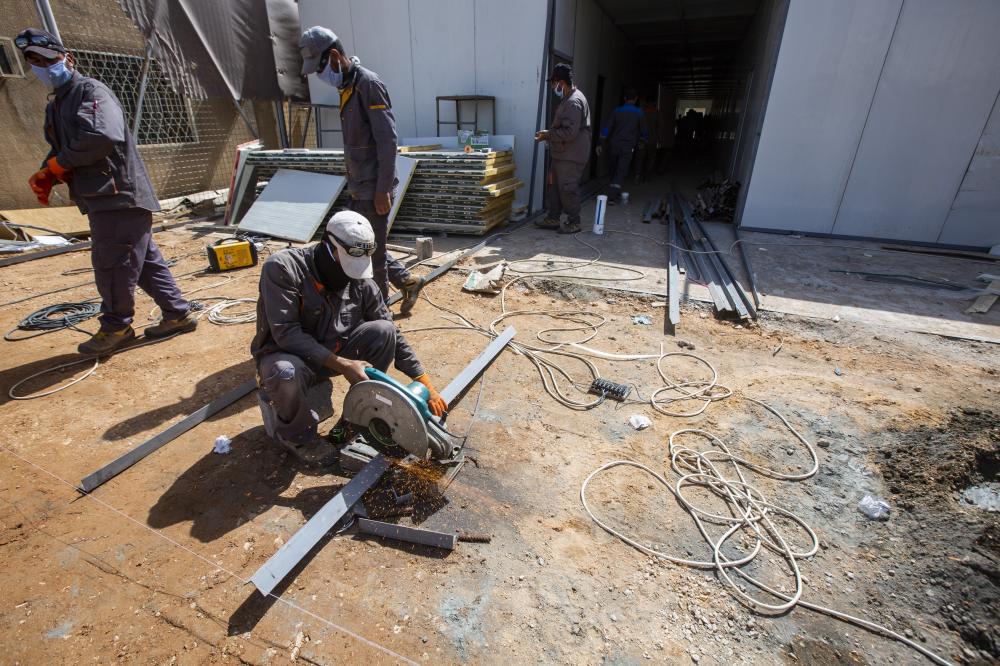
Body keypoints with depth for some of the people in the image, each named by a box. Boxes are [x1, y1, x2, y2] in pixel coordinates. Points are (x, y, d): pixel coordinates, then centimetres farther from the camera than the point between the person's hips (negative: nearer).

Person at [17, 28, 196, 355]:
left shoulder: (91, 90, -5)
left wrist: (59, 163, -9)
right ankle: (178, 314, 17)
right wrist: (45, 175, 3)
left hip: (118, 195, -9)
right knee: (145, 260, 10)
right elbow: (58, 150, 26)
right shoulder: (55, 106, 24)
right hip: (103, 198, 9)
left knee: (111, 264, -4)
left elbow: (104, 136, -21)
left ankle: (116, 328, 8)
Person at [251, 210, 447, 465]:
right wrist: (342, 364, -32)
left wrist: (426, 385, -10)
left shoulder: (360, 281, -9)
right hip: (285, 355, -3)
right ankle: (297, 433, -4)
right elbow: (286, 334, -27)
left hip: (332, 351, 4)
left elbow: (390, 336, -6)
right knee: (286, 373, -40)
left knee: (384, 330, -19)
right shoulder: (281, 268, -22)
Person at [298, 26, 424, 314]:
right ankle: (408, 281, 27)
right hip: (358, 189, 9)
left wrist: (383, 190, -20)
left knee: (372, 252, 0)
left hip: (373, 190, -9)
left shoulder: (368, 84, -12)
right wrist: (354, 184, 20)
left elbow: (387, 141, -18)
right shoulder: (347, 87, 15)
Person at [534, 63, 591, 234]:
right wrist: (549, 134, 14)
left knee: (568, 189, -4)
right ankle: (553, 219, 24)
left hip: (570, 156, -11)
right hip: (561, 154, 11)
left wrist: (548, 134, -16)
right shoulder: (568, 99, 16)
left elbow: (570, 132, -25)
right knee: (554, 186, 15)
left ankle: (573, 222, 7)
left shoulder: (574, 102, -18)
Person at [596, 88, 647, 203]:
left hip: (615, 145, 3)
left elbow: (607, 128, -1)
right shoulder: (639, 113, 0)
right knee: (621, 172, -4)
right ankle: (612, 196, -17)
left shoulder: (617, 111, 3)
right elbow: (643, 131, 7)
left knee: (614, 171, 14)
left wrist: (601, 144, 0)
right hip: (628, 147, -3)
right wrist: (643, 141, 27)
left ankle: (615, 194, 21)